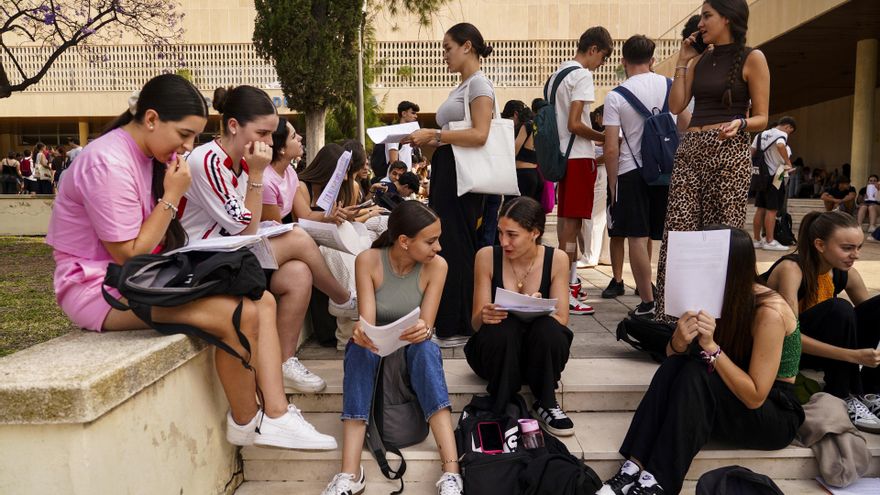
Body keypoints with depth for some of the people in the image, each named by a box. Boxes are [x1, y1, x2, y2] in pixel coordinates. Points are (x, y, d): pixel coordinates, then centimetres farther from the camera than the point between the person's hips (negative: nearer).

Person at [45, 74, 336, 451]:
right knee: (238, 314, -26)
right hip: (100, 288, -9)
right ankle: (245, 422, -4)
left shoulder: (153, 156, 8)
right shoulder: (108, 163, -20)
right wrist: (172, 197, -15)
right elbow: (129, 255, -19)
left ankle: (276, 414, -10)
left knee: (262, 302, -6)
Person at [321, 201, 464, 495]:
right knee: (359, 349, -34)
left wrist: (422, 330, -43)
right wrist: (361, 333, -46)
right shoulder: (368, 261, -16)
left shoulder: (436, 266, -14)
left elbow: (426, 326, -19)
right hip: (375, 349, 0)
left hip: (413, 351, 0)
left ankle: (451, 470, -43)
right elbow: (366, 322, -22)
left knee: (426, 347, -34)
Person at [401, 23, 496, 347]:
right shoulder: (460, 88, 21)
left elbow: (479, 135, -20)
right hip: (446, 171, 10)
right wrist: (426, 140, 9)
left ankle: (460, 327, 5)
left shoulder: (479, 84, -7)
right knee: (445, 245, 10)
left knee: (456, 248, -5)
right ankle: (448, 323, 20)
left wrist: (434, 134, -19)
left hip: (463, 174, -10)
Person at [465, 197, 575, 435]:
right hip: (498, 352, 0)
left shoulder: (556, 259, -8)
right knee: (500, 328, -34)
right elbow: (476, 321, -8)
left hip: (540, 354, 1)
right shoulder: (487, 256, -10)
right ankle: (501, 407, -13)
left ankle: (546, 403, -9)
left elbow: (562, 319, -10)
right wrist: (484, 317, -33)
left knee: (548, 328, -32)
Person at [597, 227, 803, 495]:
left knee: (695, 374, -31)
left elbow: (755, 396, -24)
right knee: (672, 368, -22)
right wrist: (679, 341, -25)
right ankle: (634, 468, -29)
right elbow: (673, 359, -1)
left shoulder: (769, 312, -24)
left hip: (776, 415, -6)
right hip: (732, 396, 6)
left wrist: (711, 346, -32)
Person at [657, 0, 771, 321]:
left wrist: (739, 123, -20)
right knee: (678, 231, -4)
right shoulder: (698, 61, 19)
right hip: (690, 149, 5)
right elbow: (675, 106, 10)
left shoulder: (752, 59, 3)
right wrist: (682, 62, 11)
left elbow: (761, 119, 1)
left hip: (729, 150, -4)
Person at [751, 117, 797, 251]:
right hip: (774, 176, -7)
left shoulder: (762, 134, 15)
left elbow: (751, 152, 13)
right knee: (772, 210, -6)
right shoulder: (781, 134, -8)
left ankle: (757, 240, 11)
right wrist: (788, 163, -23)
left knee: (760, 208, 9)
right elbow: (780, 145, -30)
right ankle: (769, 241, -5)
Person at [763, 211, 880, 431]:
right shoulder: (791, 269, -24)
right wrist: (853, 355, -35)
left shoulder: (846, 274, -4)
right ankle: (843, 397, -16)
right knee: (839, 309, -30)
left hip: (823, 345, 7)